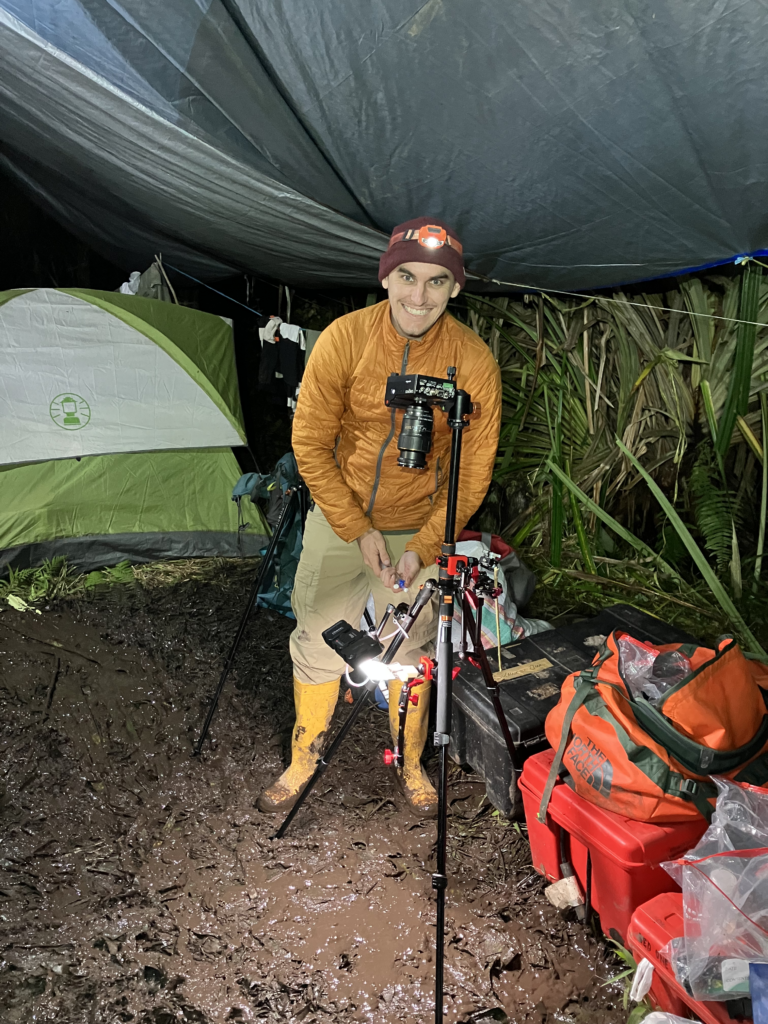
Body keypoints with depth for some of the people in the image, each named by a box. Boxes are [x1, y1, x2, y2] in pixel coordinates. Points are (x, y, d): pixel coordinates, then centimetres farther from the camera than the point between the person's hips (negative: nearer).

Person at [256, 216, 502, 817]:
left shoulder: (474, 362, -18)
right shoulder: (343, 340, -17)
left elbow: (473, 472, -9)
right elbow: (310, 446, -10)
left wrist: (424, 547, -13)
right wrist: (358, 530, -13)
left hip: (420, 529, 0)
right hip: (340, 520, 1)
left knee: (410, 650, 12)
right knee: (318, 641, 8)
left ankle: (411, 763, 37)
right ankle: (304, 757, 33)